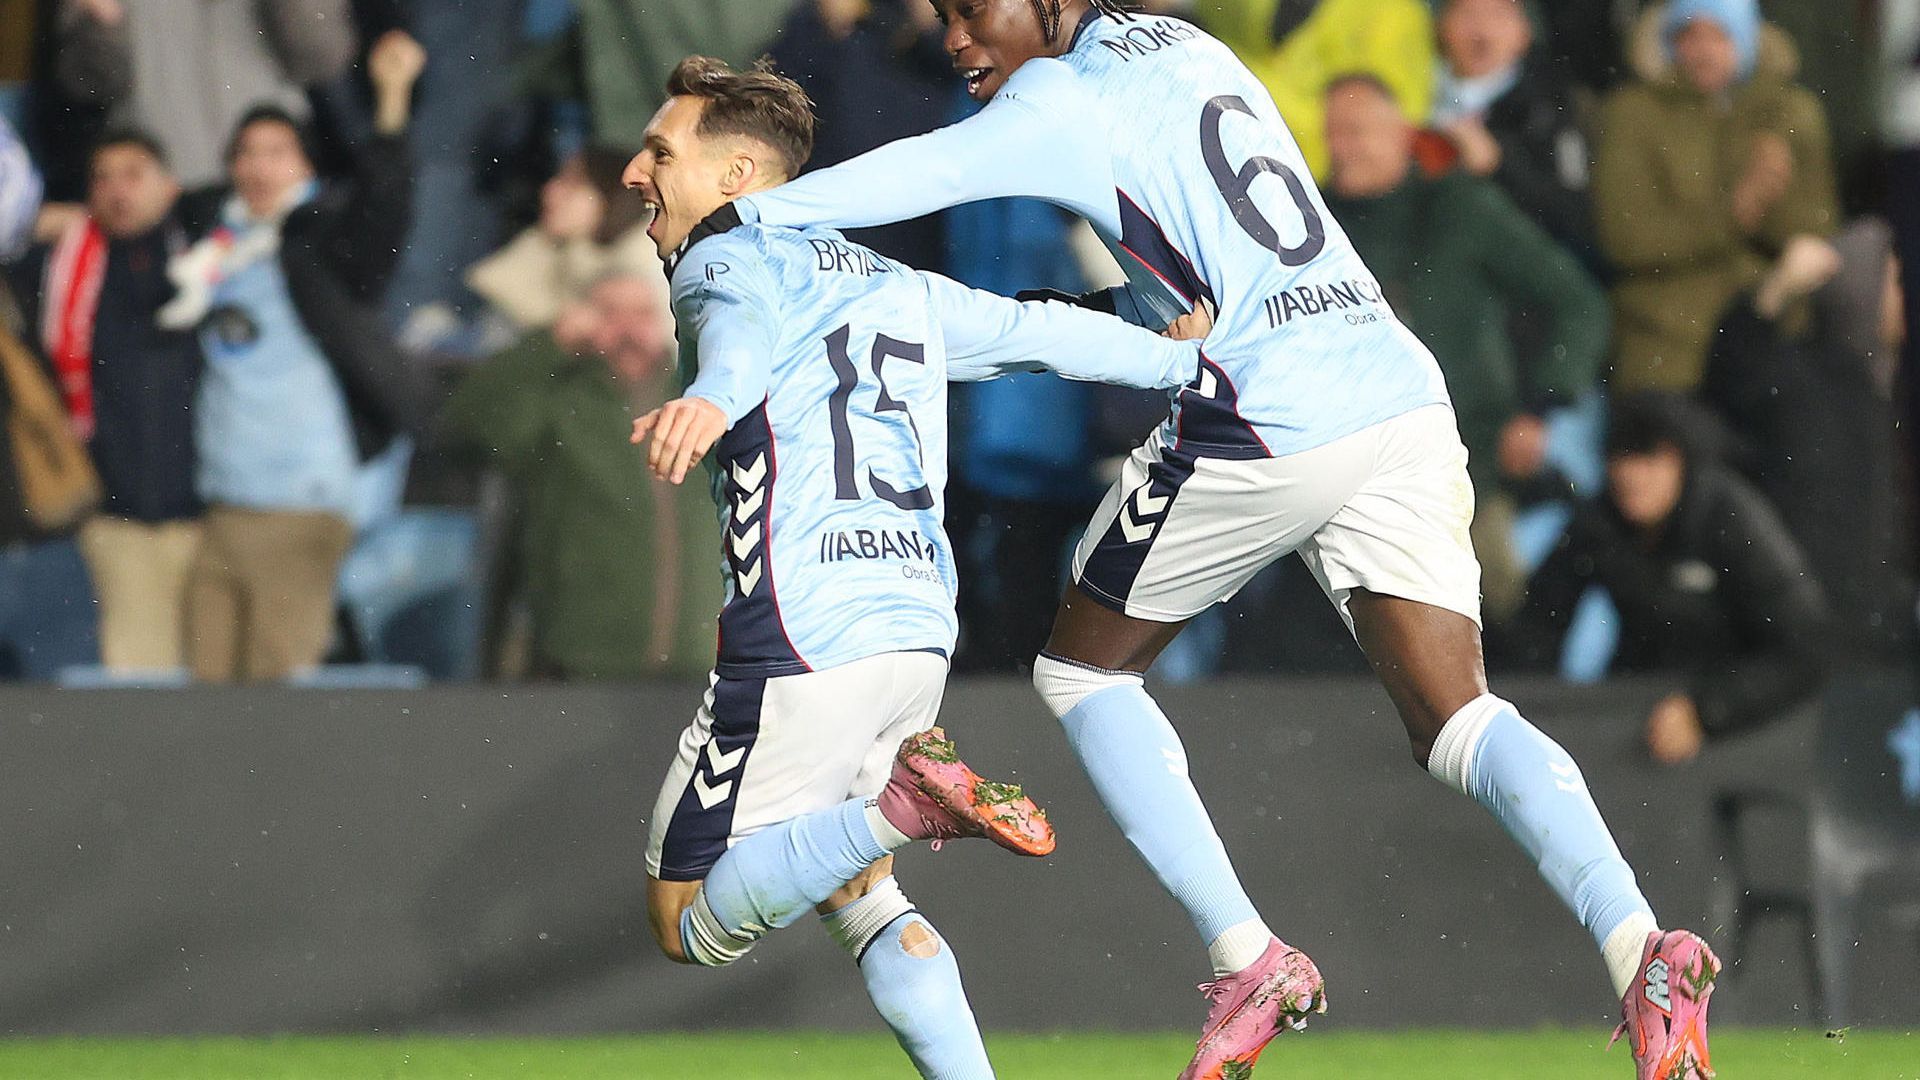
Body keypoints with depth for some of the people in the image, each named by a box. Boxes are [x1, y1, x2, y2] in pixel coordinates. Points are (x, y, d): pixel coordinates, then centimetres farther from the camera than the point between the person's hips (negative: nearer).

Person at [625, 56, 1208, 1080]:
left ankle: (908, 802, -20)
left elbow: (745, 332, -25)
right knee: (857, 901, 25)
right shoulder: (893, 286, 21)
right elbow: (1039, 331, 29)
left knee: (693, 924, -1)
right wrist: (1191, 362, 46)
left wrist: (708, 400, -48)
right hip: (917, 629, 8)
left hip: (804, 644, -8)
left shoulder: (724, 264, -1)